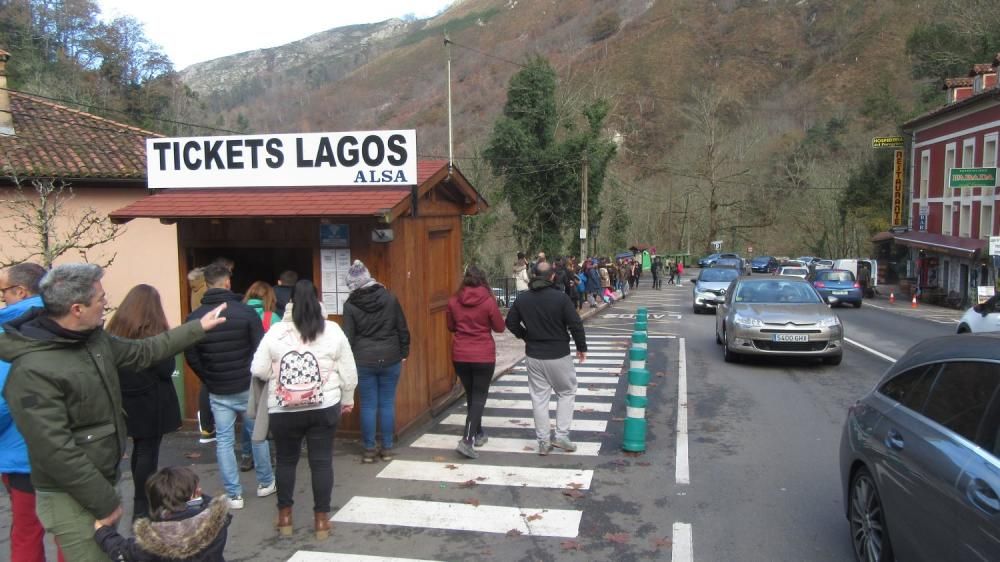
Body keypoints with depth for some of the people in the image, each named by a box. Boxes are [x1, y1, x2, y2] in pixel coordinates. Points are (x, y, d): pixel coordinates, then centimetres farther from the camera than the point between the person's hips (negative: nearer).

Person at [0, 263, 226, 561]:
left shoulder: (93, 338, 0)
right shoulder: (33, 371, -26)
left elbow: (143, 352, 18)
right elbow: (55, 451, -26)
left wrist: (197, 327, 19)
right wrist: (105, 501, -20)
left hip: (101, 479, 8)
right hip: (71, 497, -8)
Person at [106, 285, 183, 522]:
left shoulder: (114, 329, 4)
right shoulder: (153, 331, -13)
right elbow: (166, 368, -16)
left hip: (127, 400, 6)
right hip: (151, 402, -6)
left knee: (139, 450, 18)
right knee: (148, 452, 2)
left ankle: (142, 501, 30)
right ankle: (142, 508, 6)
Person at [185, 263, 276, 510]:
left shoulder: (195, 317, -5)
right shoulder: (246, 311, -12)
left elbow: (191, 357, -1)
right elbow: (261, 350, -9)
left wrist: (209, 380, 13)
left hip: (217, 392, 1)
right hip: (247, 387, -1)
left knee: (224, 440, 8)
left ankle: (234, 495, 11)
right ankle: (265, 483, 28)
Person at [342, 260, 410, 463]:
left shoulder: (350, 305, -7)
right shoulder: (389, 298, -2)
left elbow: (348, 337, -4)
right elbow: (402, 329, 2)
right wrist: (404, 353, 11)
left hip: (364, 361, -1)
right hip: (390, 359, 1)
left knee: (368, 405, 7)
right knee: (387, 404, 8)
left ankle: (369, 450, 12)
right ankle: (387, 448, 14)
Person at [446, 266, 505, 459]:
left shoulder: (453, 301, -3)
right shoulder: (488, 301, -12)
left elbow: (451, 327, 9)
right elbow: (499, 327, -2)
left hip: (460, 356, 4)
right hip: (483, 356, -3)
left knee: (471, 395, 19)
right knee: (479, 397, 2)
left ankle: (478, 433, 31)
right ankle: (467, 440, -11)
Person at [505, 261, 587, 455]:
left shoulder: (522, 300, 0)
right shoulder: (560, 298, -13)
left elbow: (511, 323, 8)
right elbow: (575, 324, -14)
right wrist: (582, 347, -1)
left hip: (534, 356, 4)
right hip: (559, 355, -3)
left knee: (539, 398, 10)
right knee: (567, 393, 14)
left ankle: (543, 441, 14)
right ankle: (561, 435, 8)